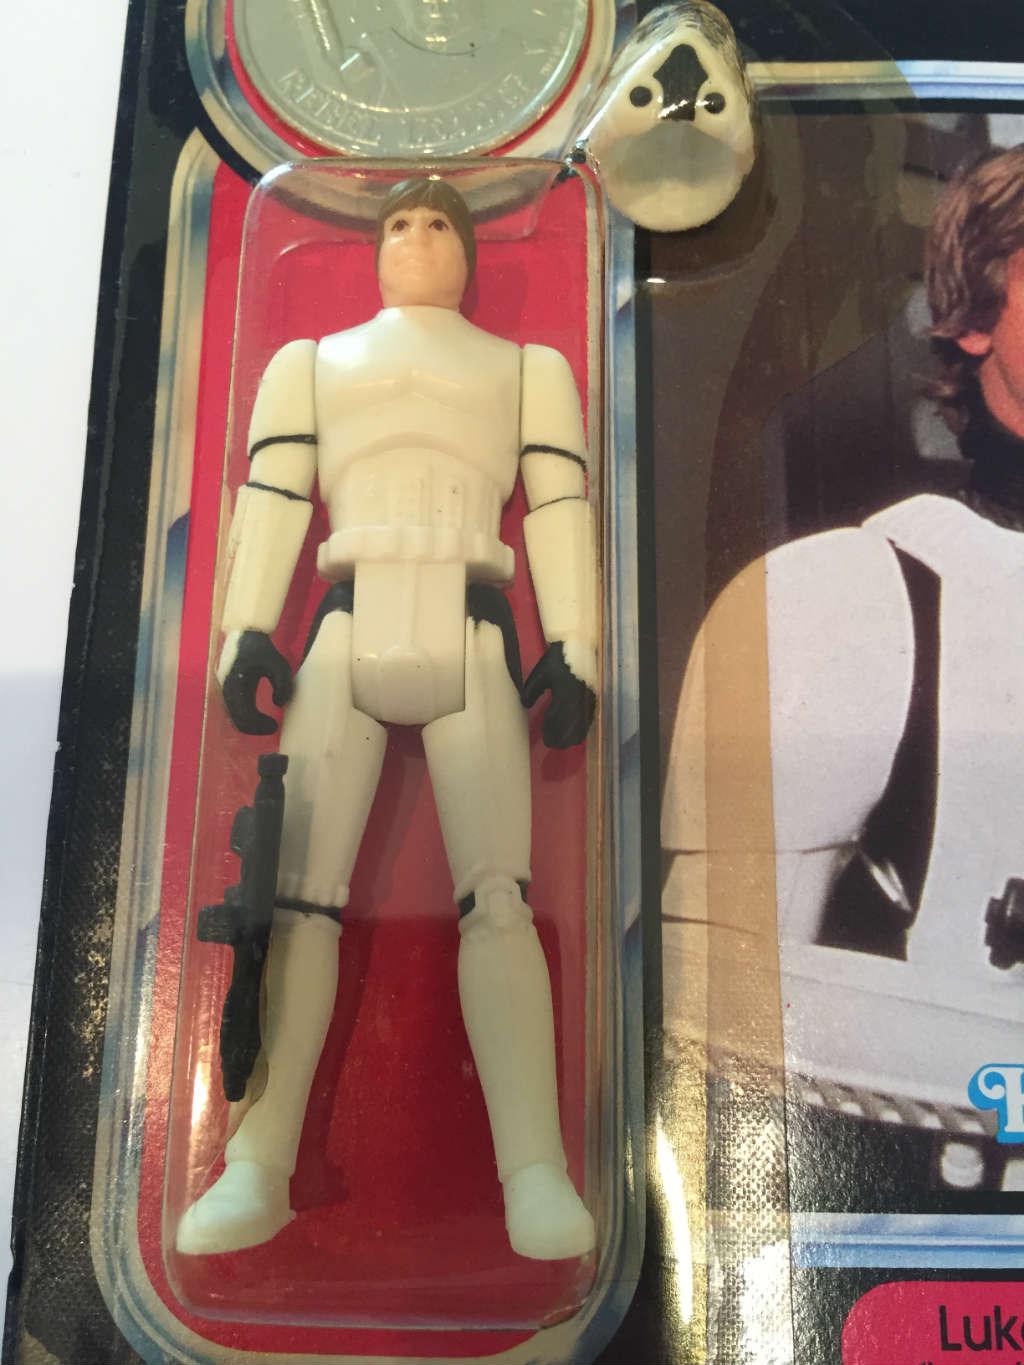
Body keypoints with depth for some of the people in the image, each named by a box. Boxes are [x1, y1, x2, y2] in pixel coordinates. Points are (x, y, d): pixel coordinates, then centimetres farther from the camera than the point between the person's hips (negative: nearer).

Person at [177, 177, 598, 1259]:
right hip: (345, 636, 1)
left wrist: (574, 652, -4)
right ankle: (258, 1172, -13)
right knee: (300, 890, -13)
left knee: (494, 894, -17)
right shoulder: (312, 363, 26)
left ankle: (536, 1175, -23)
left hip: (474, 641, -1)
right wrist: (246, 634, -4)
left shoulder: (528, 368, 23)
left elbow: (561, 510, 10)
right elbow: (270, 499, 12)